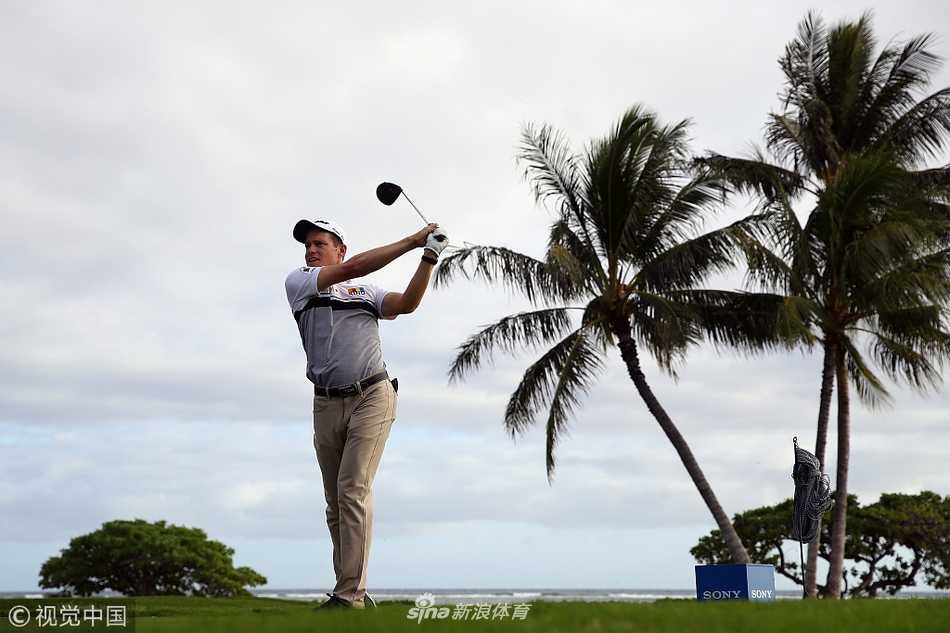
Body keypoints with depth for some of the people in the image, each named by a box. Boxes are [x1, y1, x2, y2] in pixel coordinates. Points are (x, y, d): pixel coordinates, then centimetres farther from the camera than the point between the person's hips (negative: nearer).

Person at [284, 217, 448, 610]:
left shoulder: (366, 292, 15)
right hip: (326, 404, 2)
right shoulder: (298, 283, 9)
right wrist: (412, 240, -6)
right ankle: (351, 591, 12)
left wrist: (429, 257, -13)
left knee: (353, 491, -15)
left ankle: (350, 595, -17)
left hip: (372, 397, -2)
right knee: (336, 503, 4)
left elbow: (407, 303, -2)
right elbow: (352, 268, -3)